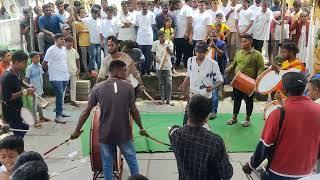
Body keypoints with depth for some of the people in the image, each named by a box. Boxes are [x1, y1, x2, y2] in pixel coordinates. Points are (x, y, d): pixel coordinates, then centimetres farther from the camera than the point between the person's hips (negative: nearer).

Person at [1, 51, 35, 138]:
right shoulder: (8, 77, -26)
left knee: (24, 127, 15)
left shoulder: (17, 72, 0)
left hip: (17, 108, 9)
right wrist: (25, 92, -28)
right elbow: (7, 97, -29)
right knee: (19, 134, -6)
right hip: (10, 111, -9)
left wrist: (28, 86, 5)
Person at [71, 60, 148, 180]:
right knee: (131, 159, 19)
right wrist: (141, 128, 7)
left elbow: (86, 111, -3)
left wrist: (77, 130, 7)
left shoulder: (98, 88, -5)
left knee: (107, 163, 14)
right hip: (124, 133, 0)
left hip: (105, 134, 1)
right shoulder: (128, 87, -8)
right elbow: (133, 111, -7)